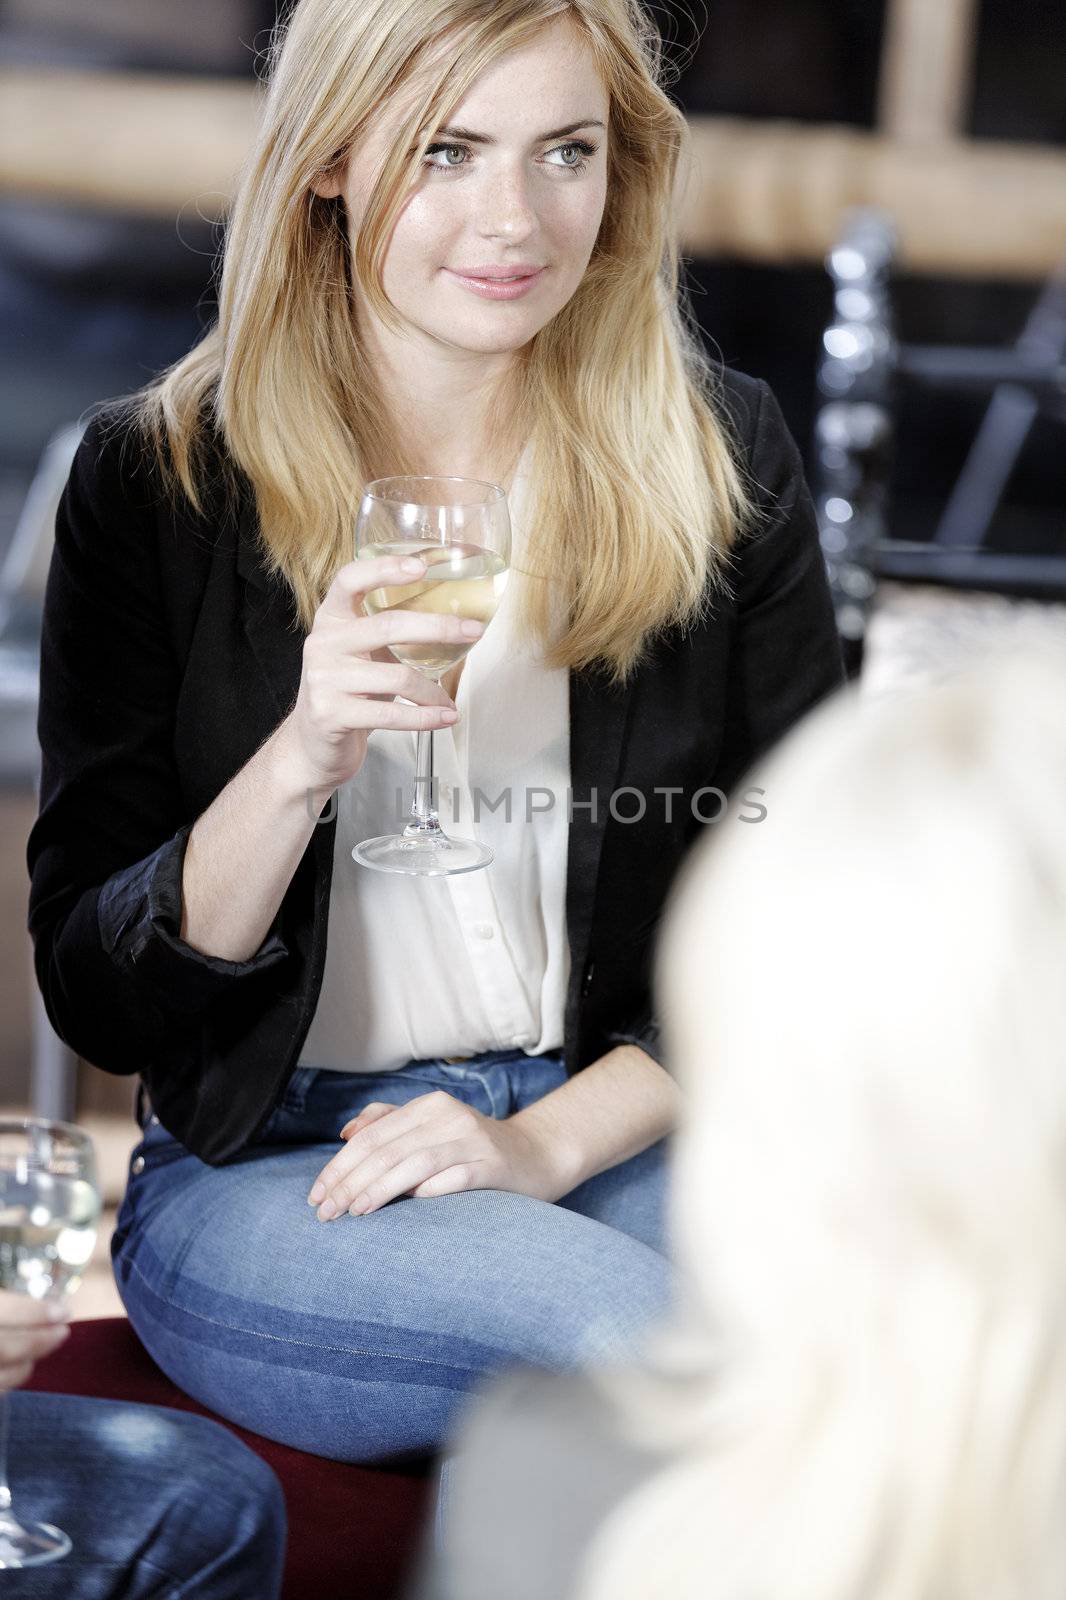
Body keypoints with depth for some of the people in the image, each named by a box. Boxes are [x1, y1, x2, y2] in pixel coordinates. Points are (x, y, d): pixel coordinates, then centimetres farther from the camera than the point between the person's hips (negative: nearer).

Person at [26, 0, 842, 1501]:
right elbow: (97, 1000, -5)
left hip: (620, 1134, 3)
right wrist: (300, 764, -23)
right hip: (260, 1177, -2)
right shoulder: (161, 478, -3)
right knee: (654, 1347, -33)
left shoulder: (721, 461, 1)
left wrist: (551, 1142, -11)